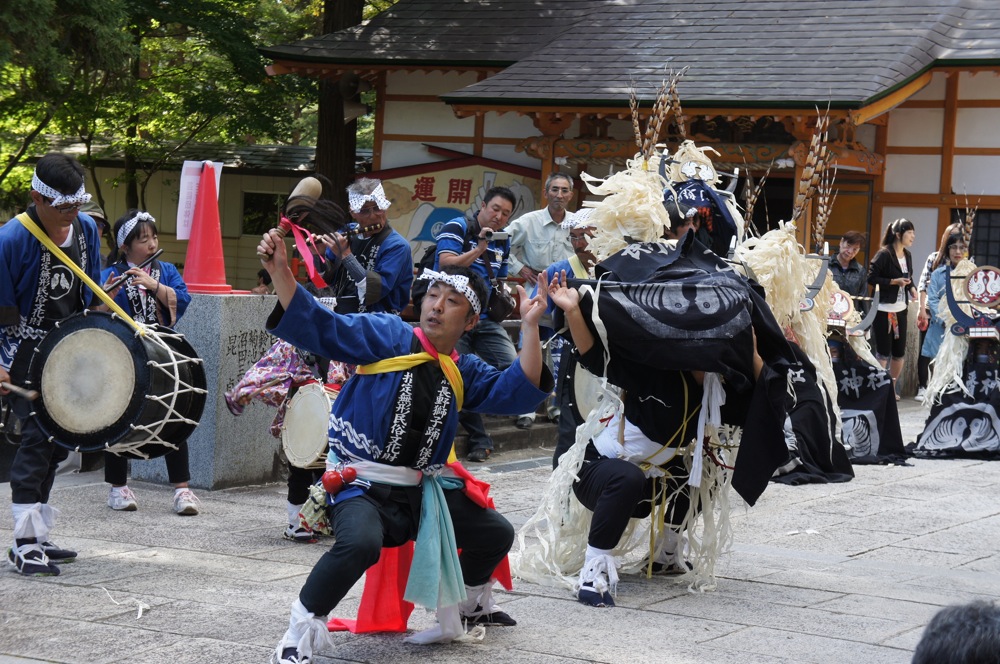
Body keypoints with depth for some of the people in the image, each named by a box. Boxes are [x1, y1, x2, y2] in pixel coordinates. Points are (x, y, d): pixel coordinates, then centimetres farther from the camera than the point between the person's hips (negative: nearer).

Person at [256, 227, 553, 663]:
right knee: (361, 542, -38)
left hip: (421, 488, 7)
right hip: (361, 483, -7)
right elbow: (319, 328, -15)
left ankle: (471, 603, 46)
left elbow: (516, 393, -5)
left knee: (497, 534, 15)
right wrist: (279, 271, -29)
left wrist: (530, 328, -14)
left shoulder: (464, 373, 9)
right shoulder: (387, 337, -7)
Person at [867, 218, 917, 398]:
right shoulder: (884, 254, -13)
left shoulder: (907, 255, 8)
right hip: (884, 309, -7)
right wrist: (894, 282, -20)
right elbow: (871, 277, -15)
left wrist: (912, 288, -1)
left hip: (901, 309, 7)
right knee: (883, 351, -3)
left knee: (899, 352, 10)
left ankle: (892, 388, 24)